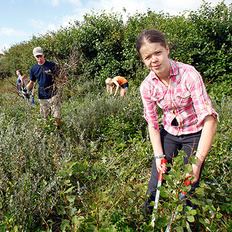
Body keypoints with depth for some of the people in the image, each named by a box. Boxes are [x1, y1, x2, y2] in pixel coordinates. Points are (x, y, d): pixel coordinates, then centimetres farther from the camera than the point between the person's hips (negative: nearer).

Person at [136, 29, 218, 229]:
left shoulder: (189, 74, -27)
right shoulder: (147, 86, -14)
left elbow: (209, 119, -28)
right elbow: (152, 123, -4)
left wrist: (198, 161, -32)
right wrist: (159, 156, -12)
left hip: (195, 134, -2)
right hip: (168, 133, 3)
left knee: (189, 186, 1)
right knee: (157, 178, 4)